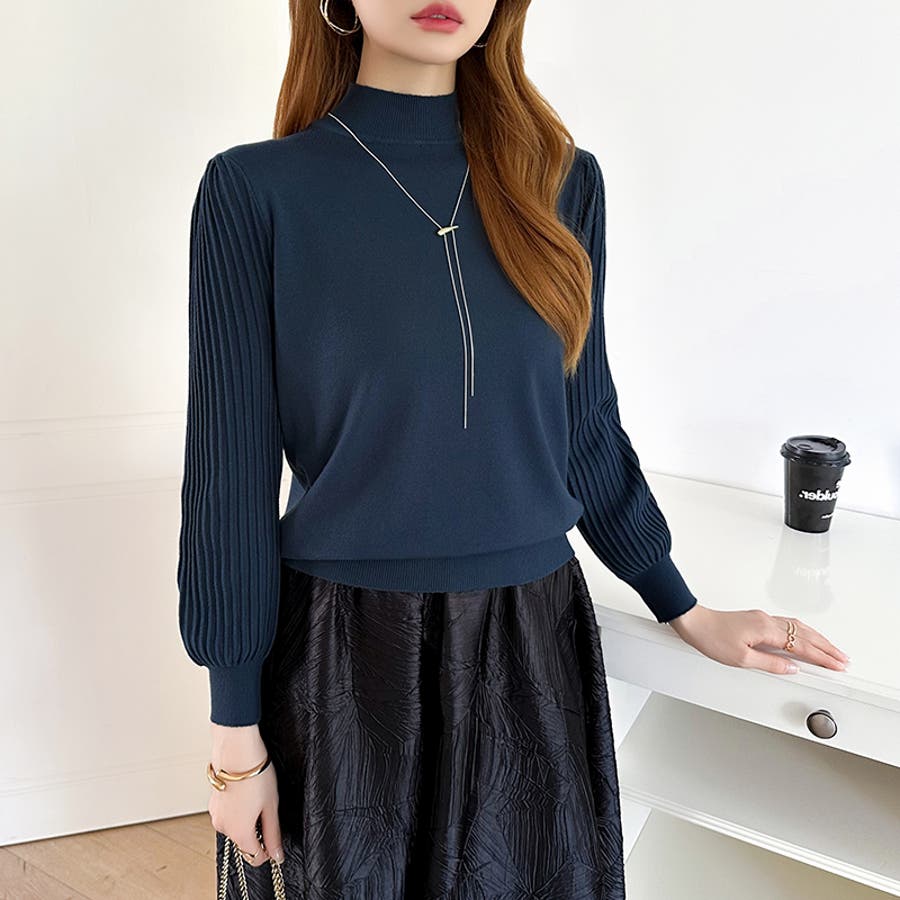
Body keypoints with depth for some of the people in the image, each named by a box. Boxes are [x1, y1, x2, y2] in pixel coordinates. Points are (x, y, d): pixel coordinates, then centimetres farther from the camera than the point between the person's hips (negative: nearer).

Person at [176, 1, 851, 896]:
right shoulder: (255, 189, -9)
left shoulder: (561, 181, 1)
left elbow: (584, 426, 8)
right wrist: (236, 737, -5)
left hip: (533, 649, 3)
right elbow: (231, 470, -8)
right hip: (344, 654, -2)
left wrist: (686, 611, 13)